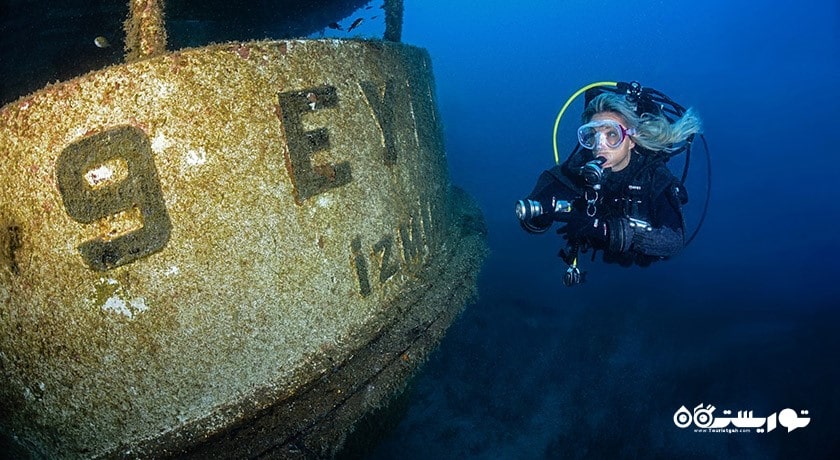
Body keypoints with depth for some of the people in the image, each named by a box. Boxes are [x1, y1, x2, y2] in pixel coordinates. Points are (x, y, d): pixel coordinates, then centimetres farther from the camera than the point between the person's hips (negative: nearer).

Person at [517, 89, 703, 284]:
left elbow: (674, 239, -49)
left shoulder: (653, 173, -36)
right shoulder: (582, 165, -31)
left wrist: (604, 228, -60)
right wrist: (538, 210, -56)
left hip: (642, 258, -2)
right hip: (598, 251, 2)